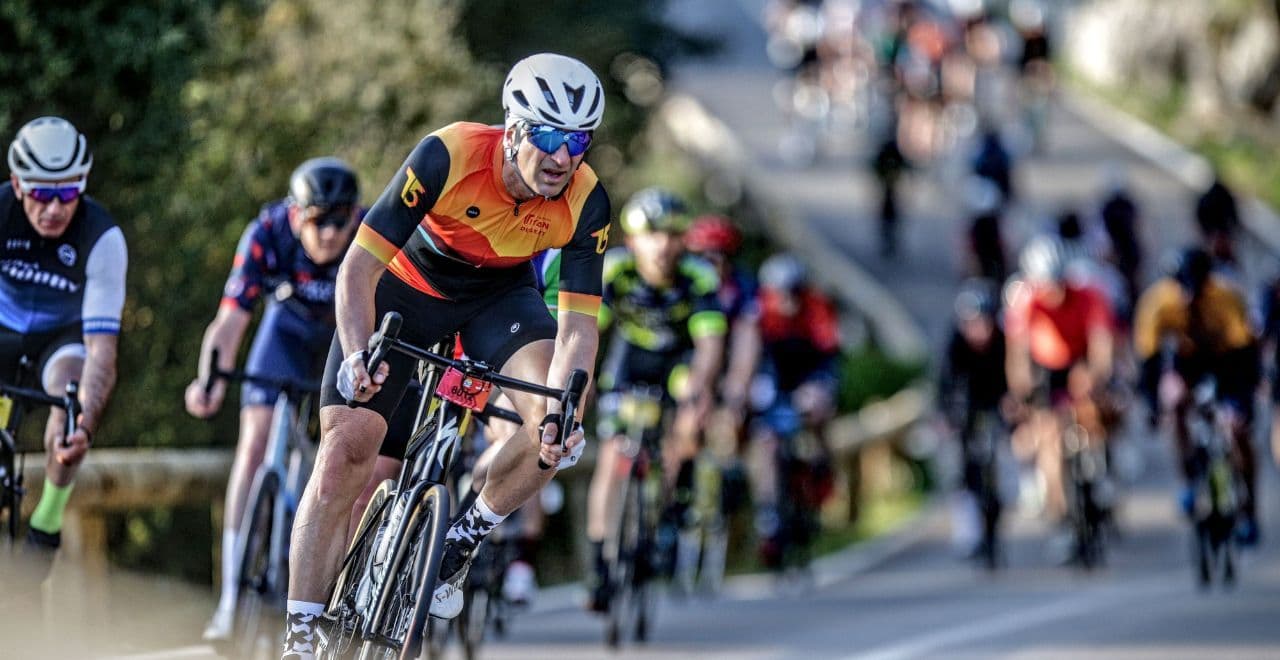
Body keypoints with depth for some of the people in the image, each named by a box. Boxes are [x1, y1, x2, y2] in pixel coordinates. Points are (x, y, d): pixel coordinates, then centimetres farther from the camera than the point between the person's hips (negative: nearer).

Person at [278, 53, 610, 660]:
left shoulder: (584, 203, -25)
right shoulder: (450, 155, -33)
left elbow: (577, 322, -23)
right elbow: (360, 267, -30)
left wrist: (562, 411, -41)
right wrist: (357, 353, -46)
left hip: (499, 295, 2)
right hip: (407, 284, -2)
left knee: (555, 423, -26)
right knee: (345, 451, -13)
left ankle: (460, 543, -1)